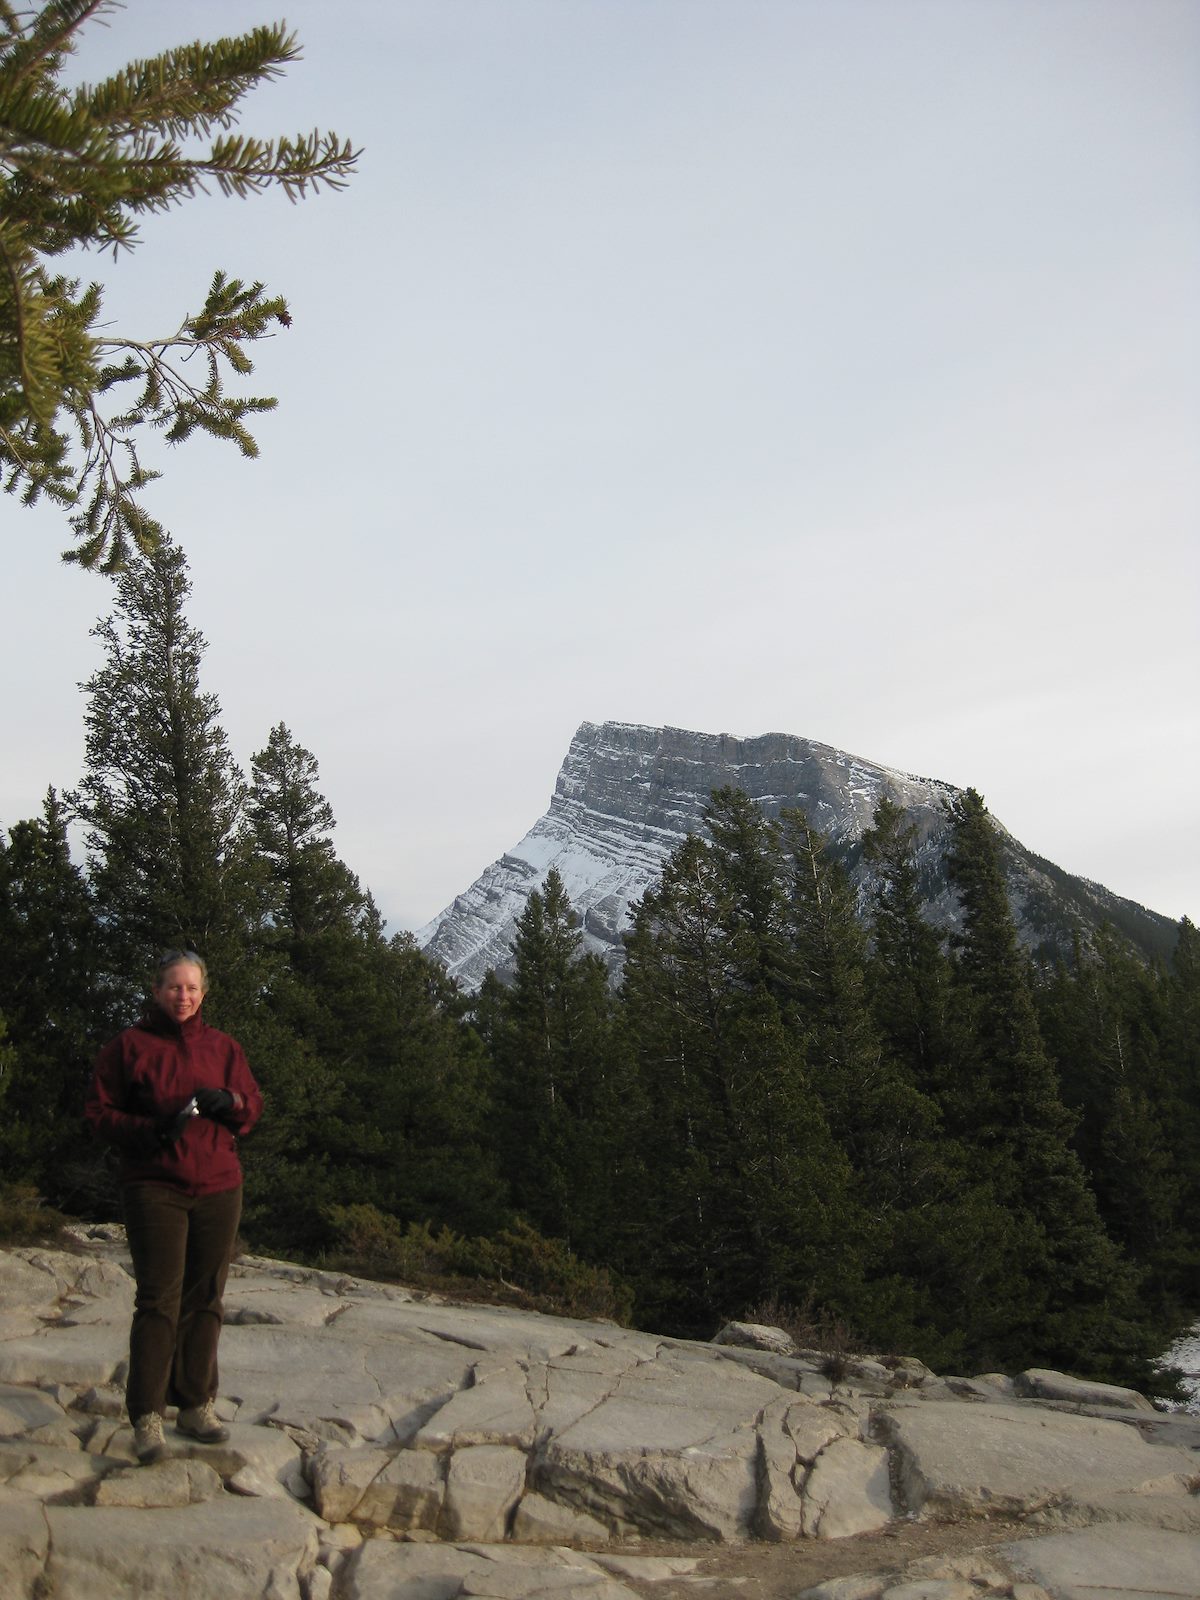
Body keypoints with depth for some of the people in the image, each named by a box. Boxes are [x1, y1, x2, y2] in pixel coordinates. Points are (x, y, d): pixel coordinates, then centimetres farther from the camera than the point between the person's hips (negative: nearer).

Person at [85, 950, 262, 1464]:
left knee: (205, 1300, 6)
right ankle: (147, 1418, -2)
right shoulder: (128, 1046, 2)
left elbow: (253, 1108, 14)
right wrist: (154, 1128, -16)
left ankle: (197, 1405, 17)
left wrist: (229, 1102, -9)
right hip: (155, 1188, -3)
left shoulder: (223, 1047, 11)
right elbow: (100, 1113, 1)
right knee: (159, 1300, -8)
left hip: (218, 1189, 4)